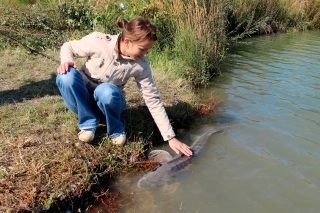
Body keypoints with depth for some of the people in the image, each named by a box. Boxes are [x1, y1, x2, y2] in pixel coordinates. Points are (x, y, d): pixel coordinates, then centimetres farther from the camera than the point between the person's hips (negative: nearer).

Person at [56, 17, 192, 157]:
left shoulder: (140, 64, -18)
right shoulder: (99, 41, -24)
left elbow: (153, 99, -13)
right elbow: (68, 47, -6)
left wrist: (171, 137, -15)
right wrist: (66, 61, -32)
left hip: (107, 101, 0)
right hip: (82, 99, 1)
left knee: (106, 91, -36)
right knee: (66, 76, -32)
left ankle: (116, 130, -6)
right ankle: (88, 123, -11)